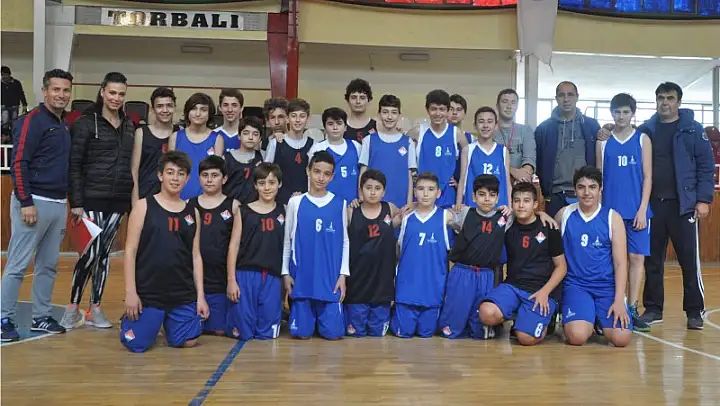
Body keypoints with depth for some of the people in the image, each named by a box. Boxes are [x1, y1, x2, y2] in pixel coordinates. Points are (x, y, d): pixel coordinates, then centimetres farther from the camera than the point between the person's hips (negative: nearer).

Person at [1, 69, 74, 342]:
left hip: (58, 204, 8)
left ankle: (41, 317, 21)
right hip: (34, 202, -8)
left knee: (48, 265, 12)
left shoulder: (65, 126, 15)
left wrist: (69, 201, 17)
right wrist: (26, 203, -18)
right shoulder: (32, 120, -8)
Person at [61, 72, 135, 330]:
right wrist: (76, 202, -13)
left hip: (119, 200, 5)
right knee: (90, 253, -6)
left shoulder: (129, 126, 12)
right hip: (93, 199, -5)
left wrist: (133, 199, 9)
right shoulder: (86, 123, -4)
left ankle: (95, 309, 18)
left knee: (104, 254, 9)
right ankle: (73, 307, 11)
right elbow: (74, 165, -7)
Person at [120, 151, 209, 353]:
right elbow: (130, 251, -5)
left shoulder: (193, 212, 7)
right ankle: (128, 320, 31)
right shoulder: (143, 206, -3)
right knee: (136, 345, -4)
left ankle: (167, 323, 33)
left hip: (183, 294, 3)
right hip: (148, 292, -3)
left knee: (187, 343, 1)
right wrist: (130, 291, -10)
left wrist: (200, 295, 4)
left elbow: (196, 256, 9)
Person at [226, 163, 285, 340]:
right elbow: (234, 245, 1)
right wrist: (231, 279, -4)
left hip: (272, 277, 2)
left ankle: (264, 331, 35)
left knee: (268, 333, 2)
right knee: (243, 332, 0)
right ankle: (233, 320, 31)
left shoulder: (283, 211, 8)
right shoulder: (244, 211, 3)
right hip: (246, 274, -1)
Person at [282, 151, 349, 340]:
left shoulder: (340, 204, 3)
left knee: (332, 333, -3)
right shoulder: (295, 202, 3)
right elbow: (287, 240, 7)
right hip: (301, 276, 0)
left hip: (331, 277, 0)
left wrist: (343, 274, -1)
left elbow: (345, 242, 6)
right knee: (302, 333, 1)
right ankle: (308, 318, 32)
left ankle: (325, 318, 28)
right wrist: (285, 272, 2)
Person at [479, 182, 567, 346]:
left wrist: (545, 292, -12)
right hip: (513, 285, 3)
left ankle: (545, 320, 11)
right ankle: (517, 315, 4)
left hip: (542, 290, -3)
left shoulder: (549, 229, 0)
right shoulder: (508, 227, 8)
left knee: (526, 337, -22)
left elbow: (561, 267, 2)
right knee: (487, 313, -27)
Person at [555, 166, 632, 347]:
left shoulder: (613, 217, 0)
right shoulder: (564, 214, 3)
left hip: (607, 286, 1)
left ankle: (600, 321, 13)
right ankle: (588, 322, 11)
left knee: (621, 338, -21)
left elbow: (620, 263, -3)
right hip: (575, 285, 0)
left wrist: (619, 300, -12)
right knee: (577, 337, -26)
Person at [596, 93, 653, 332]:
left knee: (637, 257, 1)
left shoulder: (643, 139, 5)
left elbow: (647, 176, 1)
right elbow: (598, 176, 8)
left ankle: (632, 310, 7)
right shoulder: (603, 142, 7)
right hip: (610, 209, 0)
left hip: (636, 209, 0)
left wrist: (642, 209, -8)